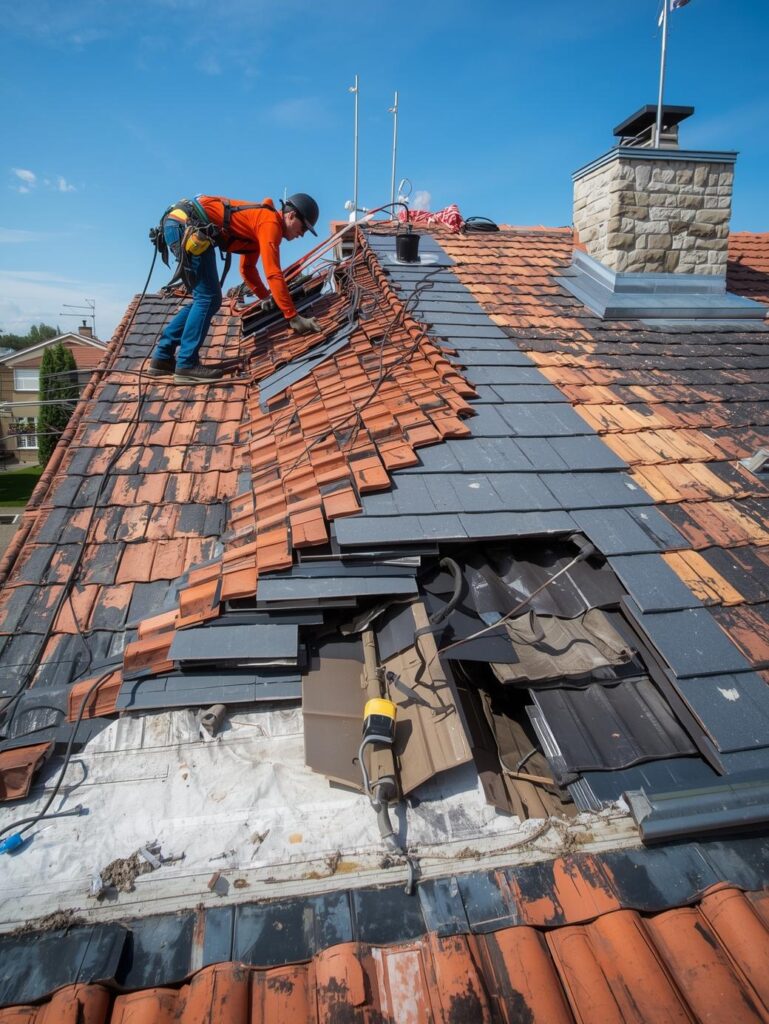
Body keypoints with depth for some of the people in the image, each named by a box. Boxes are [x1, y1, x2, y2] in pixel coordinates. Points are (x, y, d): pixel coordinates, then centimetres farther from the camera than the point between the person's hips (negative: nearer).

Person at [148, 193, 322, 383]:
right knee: (208, 298, -10)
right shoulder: (271, 223, -8)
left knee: (205, 299, 12)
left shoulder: (258, 221, 22)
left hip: (177, 223, 10)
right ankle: (187, 365, -10)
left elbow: (247, 268, 32)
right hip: (187, 224, -10)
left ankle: (163, 357, 13)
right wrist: (294, 317, -18)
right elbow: (273, 274, -18)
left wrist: (266, 297, 27)